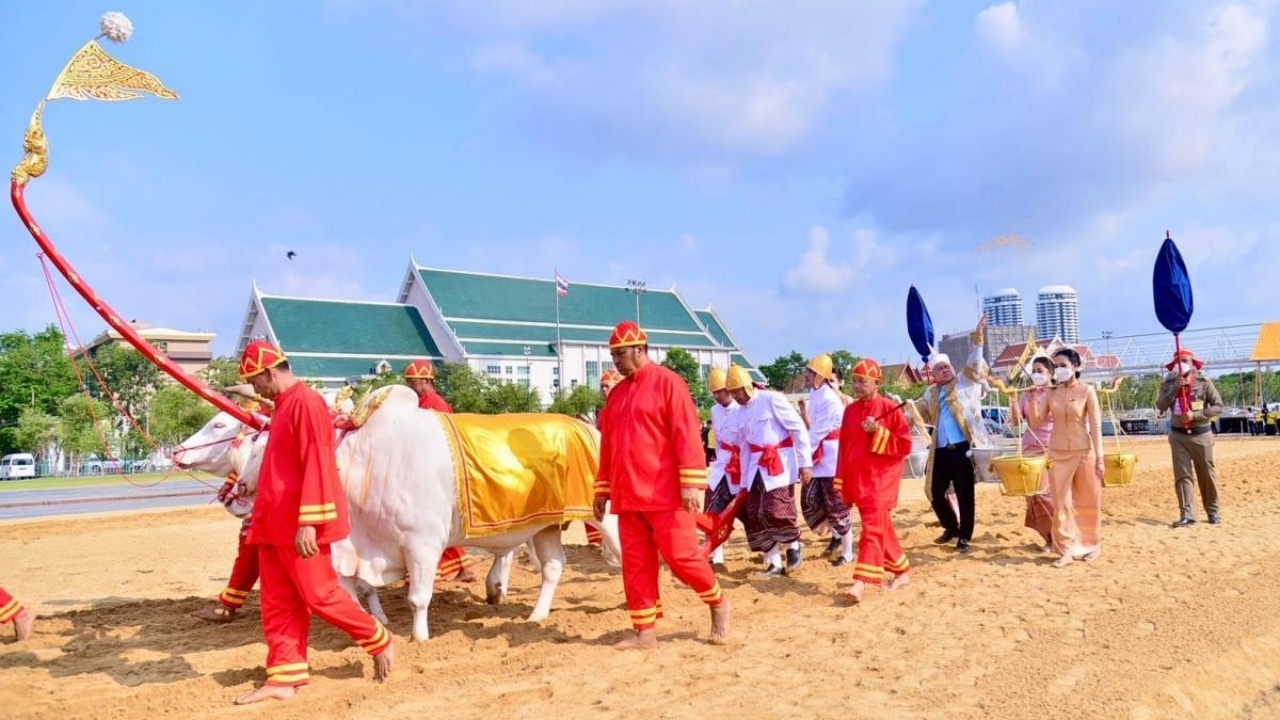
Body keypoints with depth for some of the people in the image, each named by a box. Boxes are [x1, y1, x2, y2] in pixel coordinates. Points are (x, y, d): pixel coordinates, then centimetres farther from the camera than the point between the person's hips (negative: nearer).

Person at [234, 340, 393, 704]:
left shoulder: (305, 402, -14)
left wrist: (307, 523, -25)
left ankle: (379, 642, 15)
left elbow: (316, 465, -21)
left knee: (319, 595, -1)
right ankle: (284, 677, 16)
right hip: (275, 524, 10)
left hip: (299, 526, -10)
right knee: (278, 604, 10)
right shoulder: (284, 405, 16)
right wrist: (262, 516, 24)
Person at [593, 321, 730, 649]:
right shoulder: (617, 393, 16)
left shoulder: (667, 382, -5)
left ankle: (718, 602, 22)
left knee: (680, 556, -3)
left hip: (666, 495, -6)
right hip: (628, 496, 7)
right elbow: (607, 445, 19)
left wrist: (691, 483, -18)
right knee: (636, 564, 7)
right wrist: (602, 490, 17)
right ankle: (645, 633, 16)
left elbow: (687, 435, -12)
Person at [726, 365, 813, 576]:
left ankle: (793, 545, 15)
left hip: (780, 464, -7)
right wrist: (745, 476, 15)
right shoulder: (741, 411, 11)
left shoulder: (772, 399, -10)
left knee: (776, 511, -15)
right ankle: (774, 563, 13)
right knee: (753, 515, 2)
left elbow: (799, 429, -11)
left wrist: (806, 462, -13)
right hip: (757, 467, 7)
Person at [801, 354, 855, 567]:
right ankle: (836, 536, 28)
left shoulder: (828, 399, -20)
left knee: (836, 505, -1)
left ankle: (847, 553, 12)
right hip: (818, 455, 9)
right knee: (809, 498, 10)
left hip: (831, 456, -9)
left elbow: (818, 431, -20)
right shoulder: (815, 393, 10)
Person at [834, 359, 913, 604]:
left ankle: (860, 582, -19)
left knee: (872, 529, -12)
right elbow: (844, 447, 12)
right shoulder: (850, 410, 8)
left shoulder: (891, 408, -7)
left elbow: (905, 446, -8)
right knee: (882, 528, 15)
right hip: (857, 481, 6)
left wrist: (877, 432, -19)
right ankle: (901, 572, 30)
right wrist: (841, 482, 11)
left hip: (880, 480, -6)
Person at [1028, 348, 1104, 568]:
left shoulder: (1087, 391, -6)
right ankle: (1066, 549, 8)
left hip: (1084, 452, -2)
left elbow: (1095, 425, -7)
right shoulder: (1050, 393, 3)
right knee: (1061, 502, 2)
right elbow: (1036, 421, 1)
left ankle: (1092, 544, 27)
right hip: (1057, 453, 3)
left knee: (1088, 502, 9)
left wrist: (1099, 457, -11)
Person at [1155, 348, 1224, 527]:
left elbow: (1218, 406, -7)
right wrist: (1175, 387, -18)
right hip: (1178, 435, 1)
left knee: (1207, 474, 8)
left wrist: (1195, 415, -18)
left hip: (1201, 435, -1)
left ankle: (1212, 511, 21)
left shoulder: (1204, 382, -3)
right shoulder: (1168, 384, 2)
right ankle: (1187, 514, -2)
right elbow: (1160, 406, -10)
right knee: (1182, 475, -2)